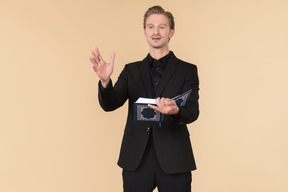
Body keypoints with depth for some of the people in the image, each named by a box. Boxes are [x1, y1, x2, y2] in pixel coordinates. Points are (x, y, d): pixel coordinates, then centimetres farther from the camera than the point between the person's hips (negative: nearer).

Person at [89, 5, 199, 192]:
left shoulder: (187, 70, 4)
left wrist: (176, 111, -29)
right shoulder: (131, 70, 11)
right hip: (137, 160, 2)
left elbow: (193, 111, -6)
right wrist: (105, 80, -20)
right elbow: (110, 104, 1)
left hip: (173, 161, -1)